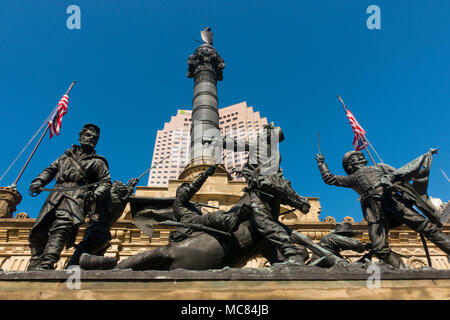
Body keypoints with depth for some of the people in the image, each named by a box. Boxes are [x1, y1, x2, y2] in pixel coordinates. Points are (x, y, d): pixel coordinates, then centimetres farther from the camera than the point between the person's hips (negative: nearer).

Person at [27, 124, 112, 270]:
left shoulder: (97, 162, 17)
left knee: (61, 227, -30)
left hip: (76, 198, -5)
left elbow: (106, 182, 8)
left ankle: (46, 266, -42)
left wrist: (95, 194, -11)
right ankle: (33, 269, 0)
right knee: (38, 232, -4)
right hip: (55, 196, 5)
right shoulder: (67, 155, 30)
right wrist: (39, 181, 11)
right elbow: (51, 169, 30)